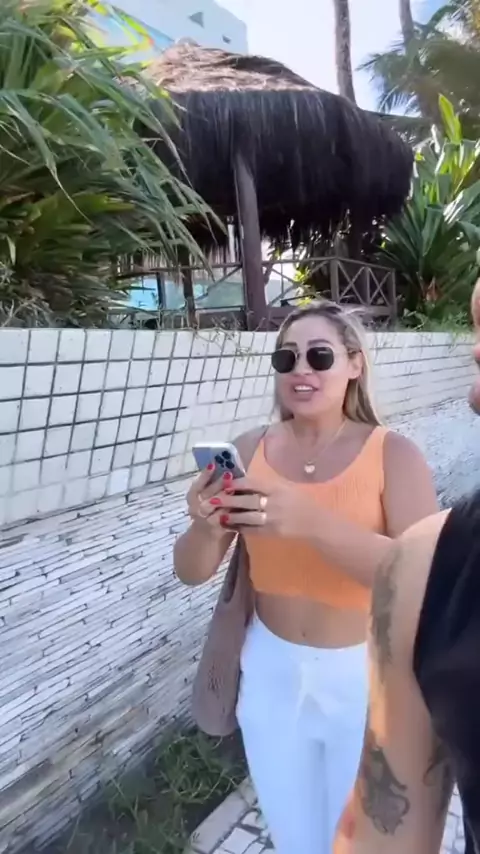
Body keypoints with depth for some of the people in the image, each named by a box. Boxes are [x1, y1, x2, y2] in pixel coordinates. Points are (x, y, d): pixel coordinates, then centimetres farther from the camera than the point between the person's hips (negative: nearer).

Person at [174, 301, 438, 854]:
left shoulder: (393, 454, -14)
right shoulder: (249, 453, -7)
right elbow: (192, 572, -5)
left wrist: (313, 522, -39)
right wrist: (205, 526, -28)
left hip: (364, 674, -2)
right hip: (270, 670, 3)